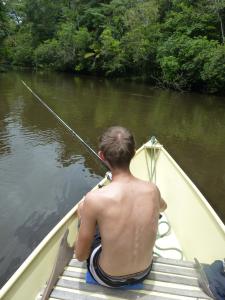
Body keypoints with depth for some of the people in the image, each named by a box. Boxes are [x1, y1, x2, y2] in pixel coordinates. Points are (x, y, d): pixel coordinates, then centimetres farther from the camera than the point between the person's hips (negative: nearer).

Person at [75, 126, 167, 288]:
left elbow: (81, 256, -17)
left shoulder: (94, 199, -31)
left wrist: (85, 217, 0)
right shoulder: (152, 189, -18)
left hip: (109, 278, -3)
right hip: (144, 272, 3)